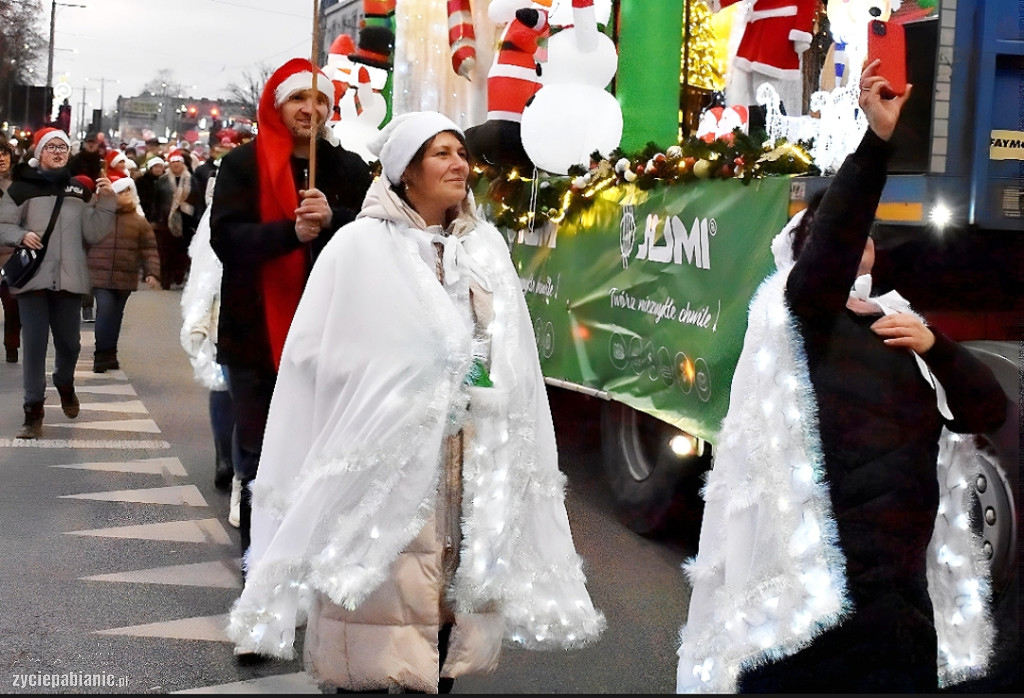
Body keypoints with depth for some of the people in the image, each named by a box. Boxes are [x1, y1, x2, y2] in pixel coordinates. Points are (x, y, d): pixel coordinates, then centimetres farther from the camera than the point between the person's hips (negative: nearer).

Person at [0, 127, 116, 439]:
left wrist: (107, 202, -7)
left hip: (68, 279, 3)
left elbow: (94, 233, 5)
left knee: (69, 342, 12)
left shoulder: (80, 189, 9)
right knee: (34, 344, -4)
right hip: (33, 278, -3)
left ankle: (65, 385, 42)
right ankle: (33, 410, 5)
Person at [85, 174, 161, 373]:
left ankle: (109, 356, 25)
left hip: (125, 279, 2)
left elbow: (149, 250, 3)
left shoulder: (139, 221, 5)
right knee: (105, 312, -15)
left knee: (115, 316, 11)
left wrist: (152, 273, -9)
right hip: (100, 275, -2)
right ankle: (102, 356, -6)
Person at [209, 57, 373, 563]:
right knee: (260, 452, 6)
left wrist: (332, 218, -23)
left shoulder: (349, 169, 8)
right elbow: (226, 237, -11)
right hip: (256, 330, -1)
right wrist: (292, 232, -25)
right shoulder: (244, 164, 1)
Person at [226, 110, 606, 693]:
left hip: (475, 459, 5)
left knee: (459, 583, 6)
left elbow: (516, 362, 12)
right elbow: (324, 353, -6)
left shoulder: (488, 246, 11)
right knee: (385, 587, -4)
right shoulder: (361, 246, -4)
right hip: (387, 455, -4)